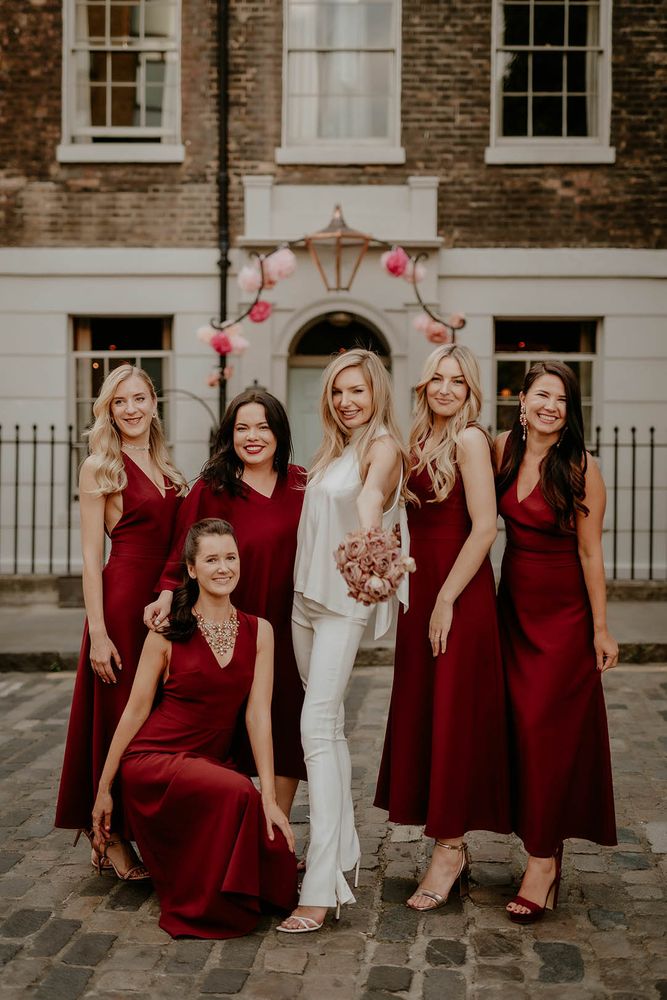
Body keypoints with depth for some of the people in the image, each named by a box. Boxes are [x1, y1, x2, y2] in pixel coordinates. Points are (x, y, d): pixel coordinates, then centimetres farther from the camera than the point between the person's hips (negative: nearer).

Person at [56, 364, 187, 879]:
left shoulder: (165, 467, 14)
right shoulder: (100, 467, -4)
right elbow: (91, 556, -9)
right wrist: (98, 632, -15)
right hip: (123, 599, -6)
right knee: (122, 720, 1)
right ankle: (113, 838, 14)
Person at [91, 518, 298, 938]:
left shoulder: (259, 632, 1)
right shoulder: (168, 632, -6)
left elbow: (258, 714, -3)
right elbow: (135, 711, -1)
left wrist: (270, 797, -11)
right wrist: (104, 789, 2)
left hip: (212, 761, 4)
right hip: (153, 760, -3)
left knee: (275, 844, -20)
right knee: (238, 792, -33)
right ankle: (201, 905, -8)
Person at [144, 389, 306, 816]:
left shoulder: (300, 484, 5)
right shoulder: (212, 489, -5)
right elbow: (185, 549, -8)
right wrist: (168, 595, -21)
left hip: (287, 625, 3)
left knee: (287, 725, 6)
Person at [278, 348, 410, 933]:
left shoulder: (384, 447, -9)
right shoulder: (332, 451, 16)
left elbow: (371, 493, -32)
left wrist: (367, 532, -51)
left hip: (345, 600, -8)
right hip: (306, 595, 8)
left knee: (318, 725, -16)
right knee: (330, 726, 14)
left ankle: (322, 886, -15)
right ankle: (343, 851, 26)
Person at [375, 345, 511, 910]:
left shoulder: (469, 439, -9)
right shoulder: (420, 441, 14)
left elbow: (484, 528, -17)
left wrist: (446, 601, -18)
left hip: (459, 592, -8)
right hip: (421, 587, 8)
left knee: (453, 718, -2)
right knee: (422, 715, 10)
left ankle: (450, 848, 9)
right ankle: (451, 848, 21)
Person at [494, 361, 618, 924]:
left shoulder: (581, 468, -12)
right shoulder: (504, 450, 1)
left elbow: (590, 551, -11)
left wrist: (601, 628, -9)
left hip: (563, 613, -5)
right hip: (514, 605, 5)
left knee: (548, 729, -4)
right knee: (519, 726, 7)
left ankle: (543, 860, 6)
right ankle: (546, 850, 21)